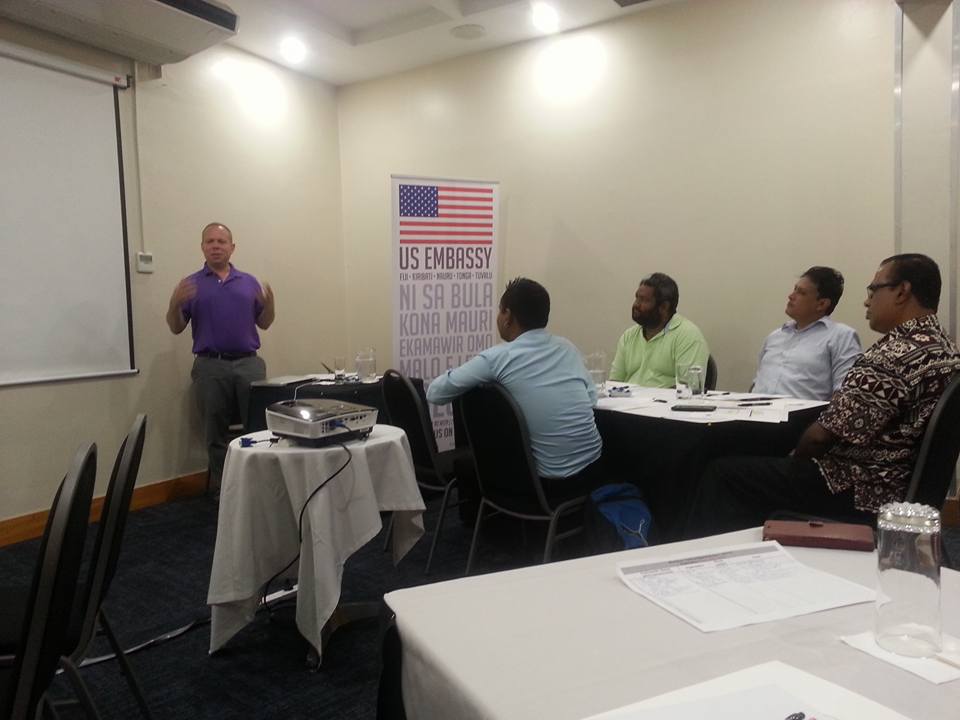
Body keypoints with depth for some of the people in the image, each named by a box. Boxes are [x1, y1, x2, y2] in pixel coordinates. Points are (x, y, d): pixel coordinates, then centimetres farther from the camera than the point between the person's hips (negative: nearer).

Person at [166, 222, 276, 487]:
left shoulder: (250, 282, 13)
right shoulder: (190, 284, 9)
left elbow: (264, 324, 13)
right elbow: (176, 328, 6)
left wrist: (269, 302, -6)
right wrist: (175, 303, -12)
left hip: (248, 363, 1)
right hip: (210, 366, -1)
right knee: (216, 433, 4)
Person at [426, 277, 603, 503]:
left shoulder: (498, 357, -11)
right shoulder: (567, 347, 5)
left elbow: (435, 393, -6)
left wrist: (478, 380, 15)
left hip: (549, 483, -5)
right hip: (592, 471, 5)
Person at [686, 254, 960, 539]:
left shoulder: (893, 354, -25)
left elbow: (824, 434, -24)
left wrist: (795, 458, -2)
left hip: (858, 491, -10)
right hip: (894, 485, 10)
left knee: (723, 472, -3)